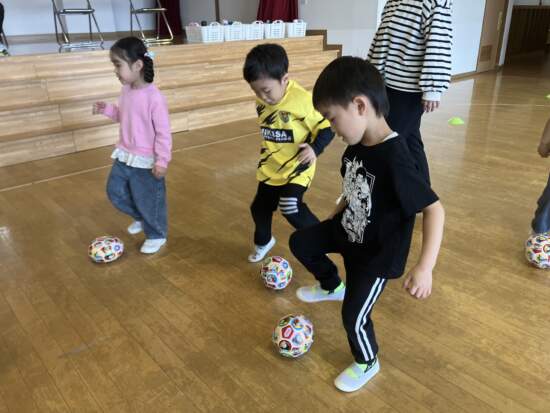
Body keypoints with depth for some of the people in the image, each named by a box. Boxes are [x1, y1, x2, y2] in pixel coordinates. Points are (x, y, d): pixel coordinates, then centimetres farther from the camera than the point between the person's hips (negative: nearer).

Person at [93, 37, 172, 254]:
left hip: (145, 162, -8)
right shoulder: (126, 91, 1)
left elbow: (163, 132, -21)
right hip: (124, 156, 8)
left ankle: (157, 235, 32)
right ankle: (141, 217, 44)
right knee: (115, 192, 20)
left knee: (149, 200, 8)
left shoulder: (154, 97, -23)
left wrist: (162, 161, -21)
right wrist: (107, 109, 2)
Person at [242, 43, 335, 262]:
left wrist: (315, 148, -33)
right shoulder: (262, 102, -4)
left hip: (297, 167, -7)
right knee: (260, 207, 15)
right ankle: (263, 242, 43)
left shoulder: (303, 99, -25)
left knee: (291, 206, -22)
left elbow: (326, 127, -17)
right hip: (271, 167, 7)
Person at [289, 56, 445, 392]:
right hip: (349, 230, 8)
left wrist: (425, 268, -36)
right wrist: (335, 216, 20)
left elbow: (434, 209, -31)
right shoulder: (357, 146, -9)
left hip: (377, 254, -7)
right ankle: (332, 286, 41)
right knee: (301, 242, 15)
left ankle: (367, 364, 39)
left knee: (354, 317, 6)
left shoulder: (395, 160, -34)